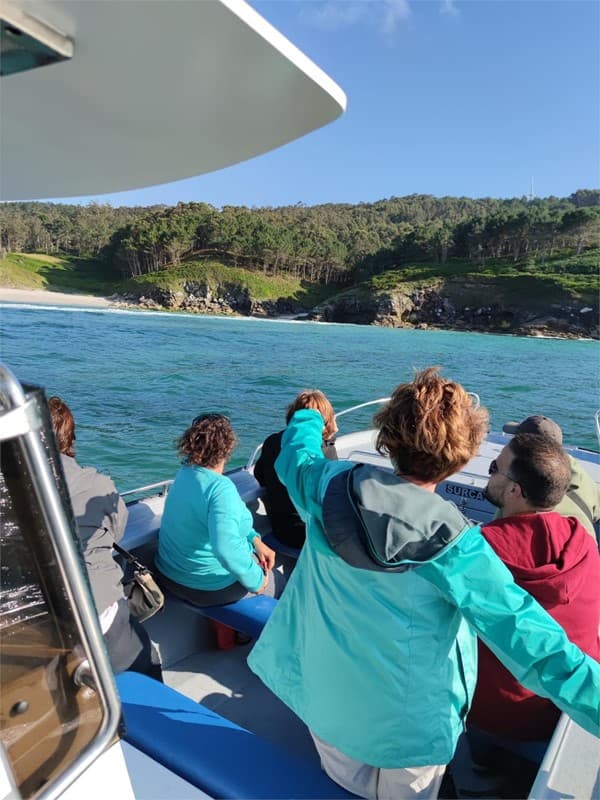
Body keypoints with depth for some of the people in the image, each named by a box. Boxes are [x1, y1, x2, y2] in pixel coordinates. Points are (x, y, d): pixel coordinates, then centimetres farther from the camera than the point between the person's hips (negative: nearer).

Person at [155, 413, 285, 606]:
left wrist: (255, 540, 3)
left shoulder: (185, 472, -2)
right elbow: (226, 548, -41)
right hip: (210, 586, -8)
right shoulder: (221, 487, -30)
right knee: (281, 583, 15)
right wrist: (255, 580, -27)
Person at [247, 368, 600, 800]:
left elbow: (295, 456, 5)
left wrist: (308, 420, 25)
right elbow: (525, 636, -27)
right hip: (406, 723, -2)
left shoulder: (331, 485, -18)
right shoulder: (449, 542, -29)